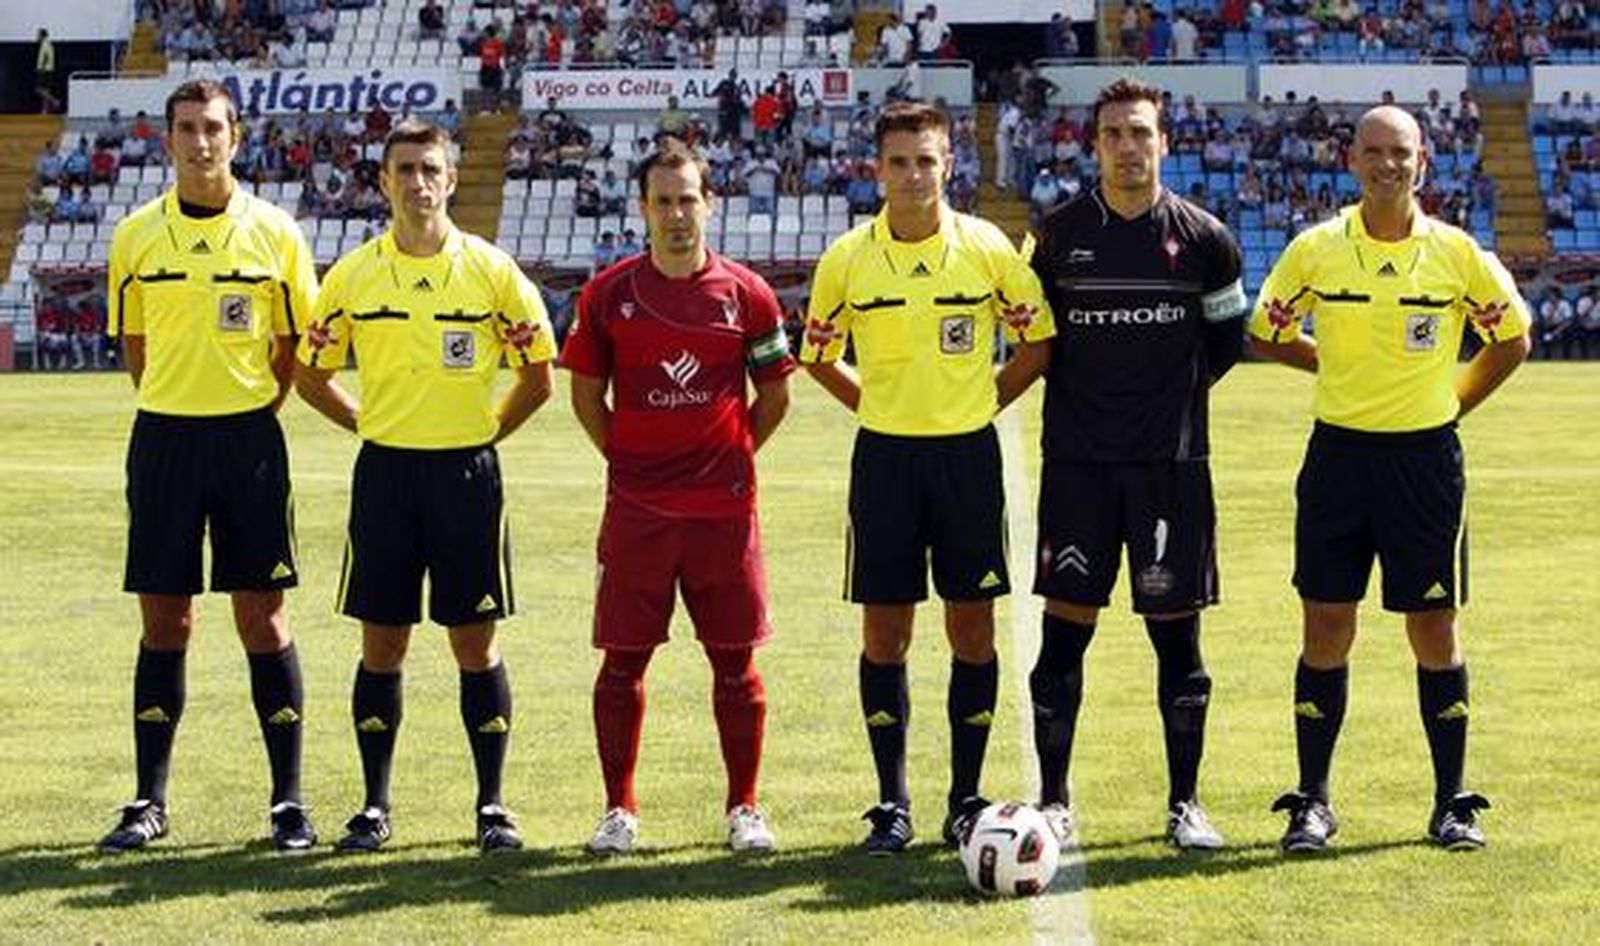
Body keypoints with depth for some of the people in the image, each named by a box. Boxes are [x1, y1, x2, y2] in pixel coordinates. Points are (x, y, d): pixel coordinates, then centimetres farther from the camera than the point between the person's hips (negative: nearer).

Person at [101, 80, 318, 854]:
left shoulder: (273, 232, 0)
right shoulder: (136, 235, 4)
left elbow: (295, 346, 7)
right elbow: (132, 345, 14)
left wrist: (248, 410, 2)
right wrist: (178, 407, 9)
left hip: (247, 440, -1)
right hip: (163, 439, 1)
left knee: (262, 617, 0)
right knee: (164, 621, 5)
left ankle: (288, 800, 7)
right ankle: (150, 801, 13)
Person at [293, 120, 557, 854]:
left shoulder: (492, 271, -2)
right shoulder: (352, 275, 2)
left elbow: (537, 377, 5)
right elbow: (311, 376, 11)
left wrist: (484, 431, 3)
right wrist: (372, 423, 6)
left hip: (467, 471, -1)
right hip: (385, 471, 1)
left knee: (475, 642, 2)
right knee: (381, 644, 5)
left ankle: (492, 805, 12)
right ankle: (375, 805, 15)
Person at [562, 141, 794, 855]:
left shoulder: (746, 293, 2)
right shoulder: (608, 293, 2)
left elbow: (774, 394, 11)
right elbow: (585, 392, 11)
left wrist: (733, 455, 5)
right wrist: (623, 456, 4)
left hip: (723, 505, 0)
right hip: (635, 505, 0)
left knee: (734, 661, 3)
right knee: (623, 659, 2)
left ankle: (743, 809, 15)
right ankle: (619, 810, 13)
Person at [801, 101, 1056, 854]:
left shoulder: (989, 249, -3)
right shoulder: (847, 259, -1)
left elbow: (1037, 341, 6)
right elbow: (818, 356, 11)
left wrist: (981, 402, 1)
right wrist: (881, 406, 5)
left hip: (968, 454, 0)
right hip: (884, 455, 0)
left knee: (972, 628, 3)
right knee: (884, 633, 2)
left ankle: (966, 798, 14)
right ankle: (892, 803, 11)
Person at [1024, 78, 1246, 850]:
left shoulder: (1202, 237, 1)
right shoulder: (1060, 233, 1)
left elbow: (1228, 338, 13)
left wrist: (1174, 392, 10)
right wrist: (1084, 394, 11)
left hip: (1171, 462, 0)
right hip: (1077, 461, 0)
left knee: (1176, 634, 4)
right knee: (1064, 630, -1)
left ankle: (1185, 802, 14)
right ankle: (1054, 800, 9)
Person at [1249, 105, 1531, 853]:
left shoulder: (1457, 253, -2)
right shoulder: (1315, 249, -1)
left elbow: (1512, 340, 10)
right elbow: (1265, 334, 12)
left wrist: (1450, 402, 6)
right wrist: (1342, 367, 9)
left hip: (1424, 457, 0)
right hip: (1338, 452, 1)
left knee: (1434, 631, 3)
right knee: (1326, 628, 2)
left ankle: (1452, 804, 14)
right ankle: (1311, 801, 12)